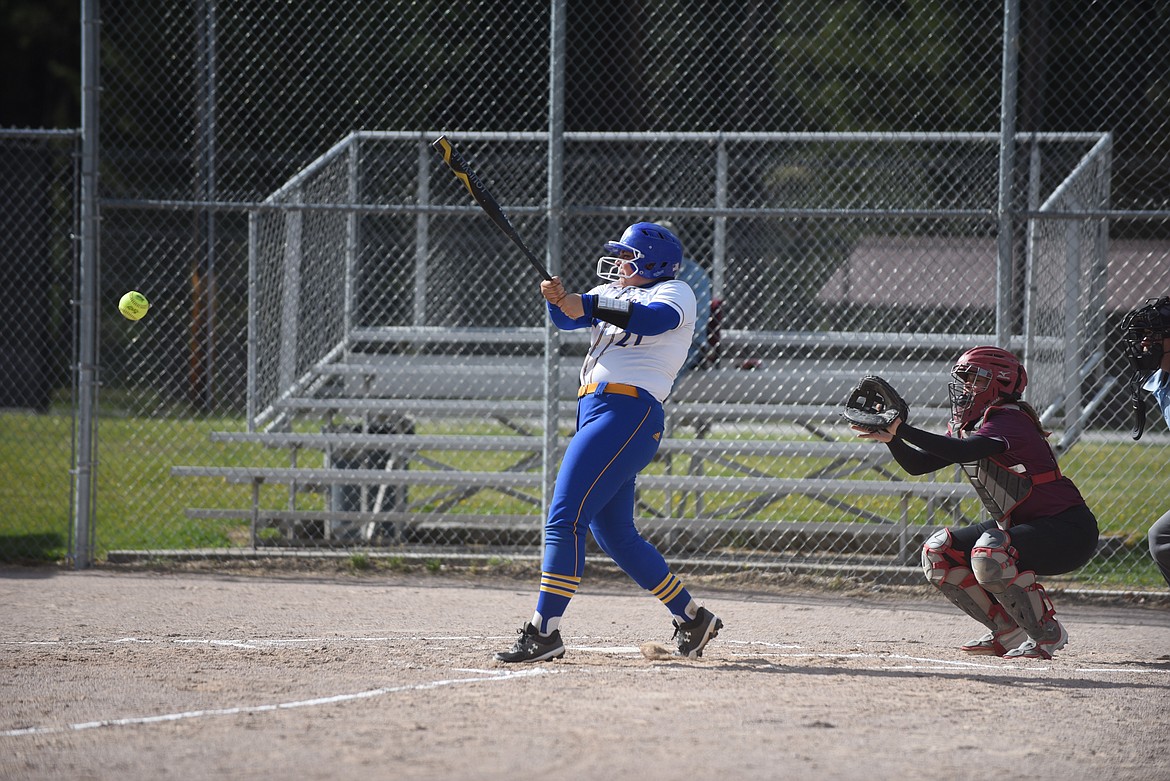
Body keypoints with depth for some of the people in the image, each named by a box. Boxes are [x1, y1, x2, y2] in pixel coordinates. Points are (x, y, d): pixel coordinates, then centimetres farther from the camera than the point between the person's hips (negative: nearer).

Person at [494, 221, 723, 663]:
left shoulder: (674, 293, 1)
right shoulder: (612, 294, 25)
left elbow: (651, 319, -21)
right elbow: (569, 317, 9)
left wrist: (584, 306, -31)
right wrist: (557, 299, -15)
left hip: (628, 410, -10)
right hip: (595, 410, 10)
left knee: (564, 518, -16)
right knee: (615, 536, 13)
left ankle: (544, 632, -20)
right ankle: (692, 618, 23)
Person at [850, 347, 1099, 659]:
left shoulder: (1010, 421, -21)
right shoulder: (965, 428, 8)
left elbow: (962, 451, -38)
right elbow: (916, 464, 3)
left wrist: (902, 428, -40)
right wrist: (891, 437, -16)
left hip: (1069, 530, -10)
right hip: (1019, 525, 10)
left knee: (989, 554, -34)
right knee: (937, 553, 3)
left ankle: (1048, 633, -15)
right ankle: (1008, 632, 7)